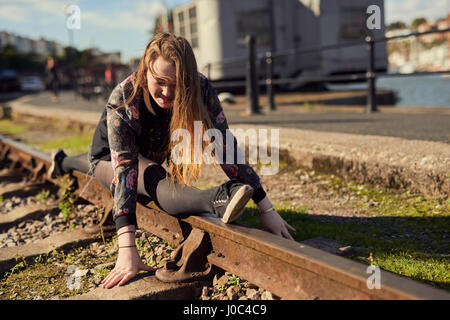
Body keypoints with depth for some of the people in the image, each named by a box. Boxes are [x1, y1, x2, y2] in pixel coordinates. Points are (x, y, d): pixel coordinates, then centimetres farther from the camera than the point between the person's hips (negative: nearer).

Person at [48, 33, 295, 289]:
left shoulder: (200, 89, -33)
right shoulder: (123, 101, -39)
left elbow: (226, 146, -34)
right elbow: (124, 169, -47)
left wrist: (267, 210, -38)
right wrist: (127, 248, -56)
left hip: (152, 155, 5)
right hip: (110, 154, -4)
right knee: (154, 179, -38)